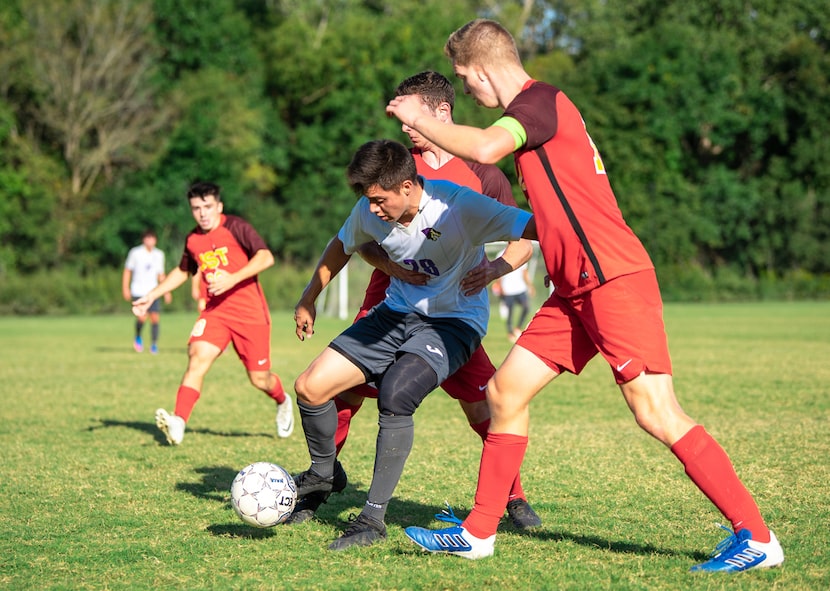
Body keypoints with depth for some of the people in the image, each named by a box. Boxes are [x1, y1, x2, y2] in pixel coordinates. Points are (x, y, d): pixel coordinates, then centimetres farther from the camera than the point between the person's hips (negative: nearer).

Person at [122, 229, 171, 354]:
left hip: (153, 291, 3)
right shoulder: (135, 253, -2)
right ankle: (138, 337, 12)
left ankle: (154, 345, 5)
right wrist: (125, 288, 0)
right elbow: (127, 271, 6)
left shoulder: (159, 254, 9)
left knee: (155, 318, -7)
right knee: (142, 317, -17)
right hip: (138, 291, -3)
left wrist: (166, 292, 13)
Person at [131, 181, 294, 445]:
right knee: (198, 356, -22)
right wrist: (151, 296, 21)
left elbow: (266, 257, -19)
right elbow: (183, 271, 27)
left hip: (250, 312, -4)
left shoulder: (235, 227, -8)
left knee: (259, 379, 2)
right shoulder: (192, 240, 8)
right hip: (215, 311, 4)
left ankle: (283, 402, 38)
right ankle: (178, 423, -32)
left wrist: (232, 279, -28)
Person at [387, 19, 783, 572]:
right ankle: (479, 533, 17)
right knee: (505, 391, 8)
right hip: (577, 291, 10)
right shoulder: (535, 110, 21)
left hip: (615, 278, -10)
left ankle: (755, 537, -5)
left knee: (656, 412, -11)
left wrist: (417, 117, -13)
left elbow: (485, 148, -29)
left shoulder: (540, 99, -8)